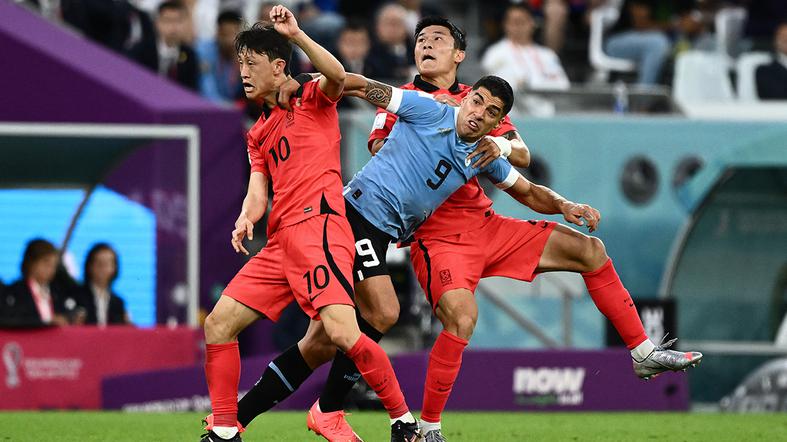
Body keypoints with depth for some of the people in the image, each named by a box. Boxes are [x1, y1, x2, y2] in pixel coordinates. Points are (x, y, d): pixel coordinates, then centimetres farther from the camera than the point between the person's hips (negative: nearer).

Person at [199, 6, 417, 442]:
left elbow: (337, 75, -18)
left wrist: (295, 33, -24)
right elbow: (258, 193, 14)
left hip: (318, 228, -8)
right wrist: (246, 219, -7)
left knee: (340, 332, -23)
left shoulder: (312, 99, 6)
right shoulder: (259, 134, 25)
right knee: (218, 323, 2)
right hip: (279, 242, 8)